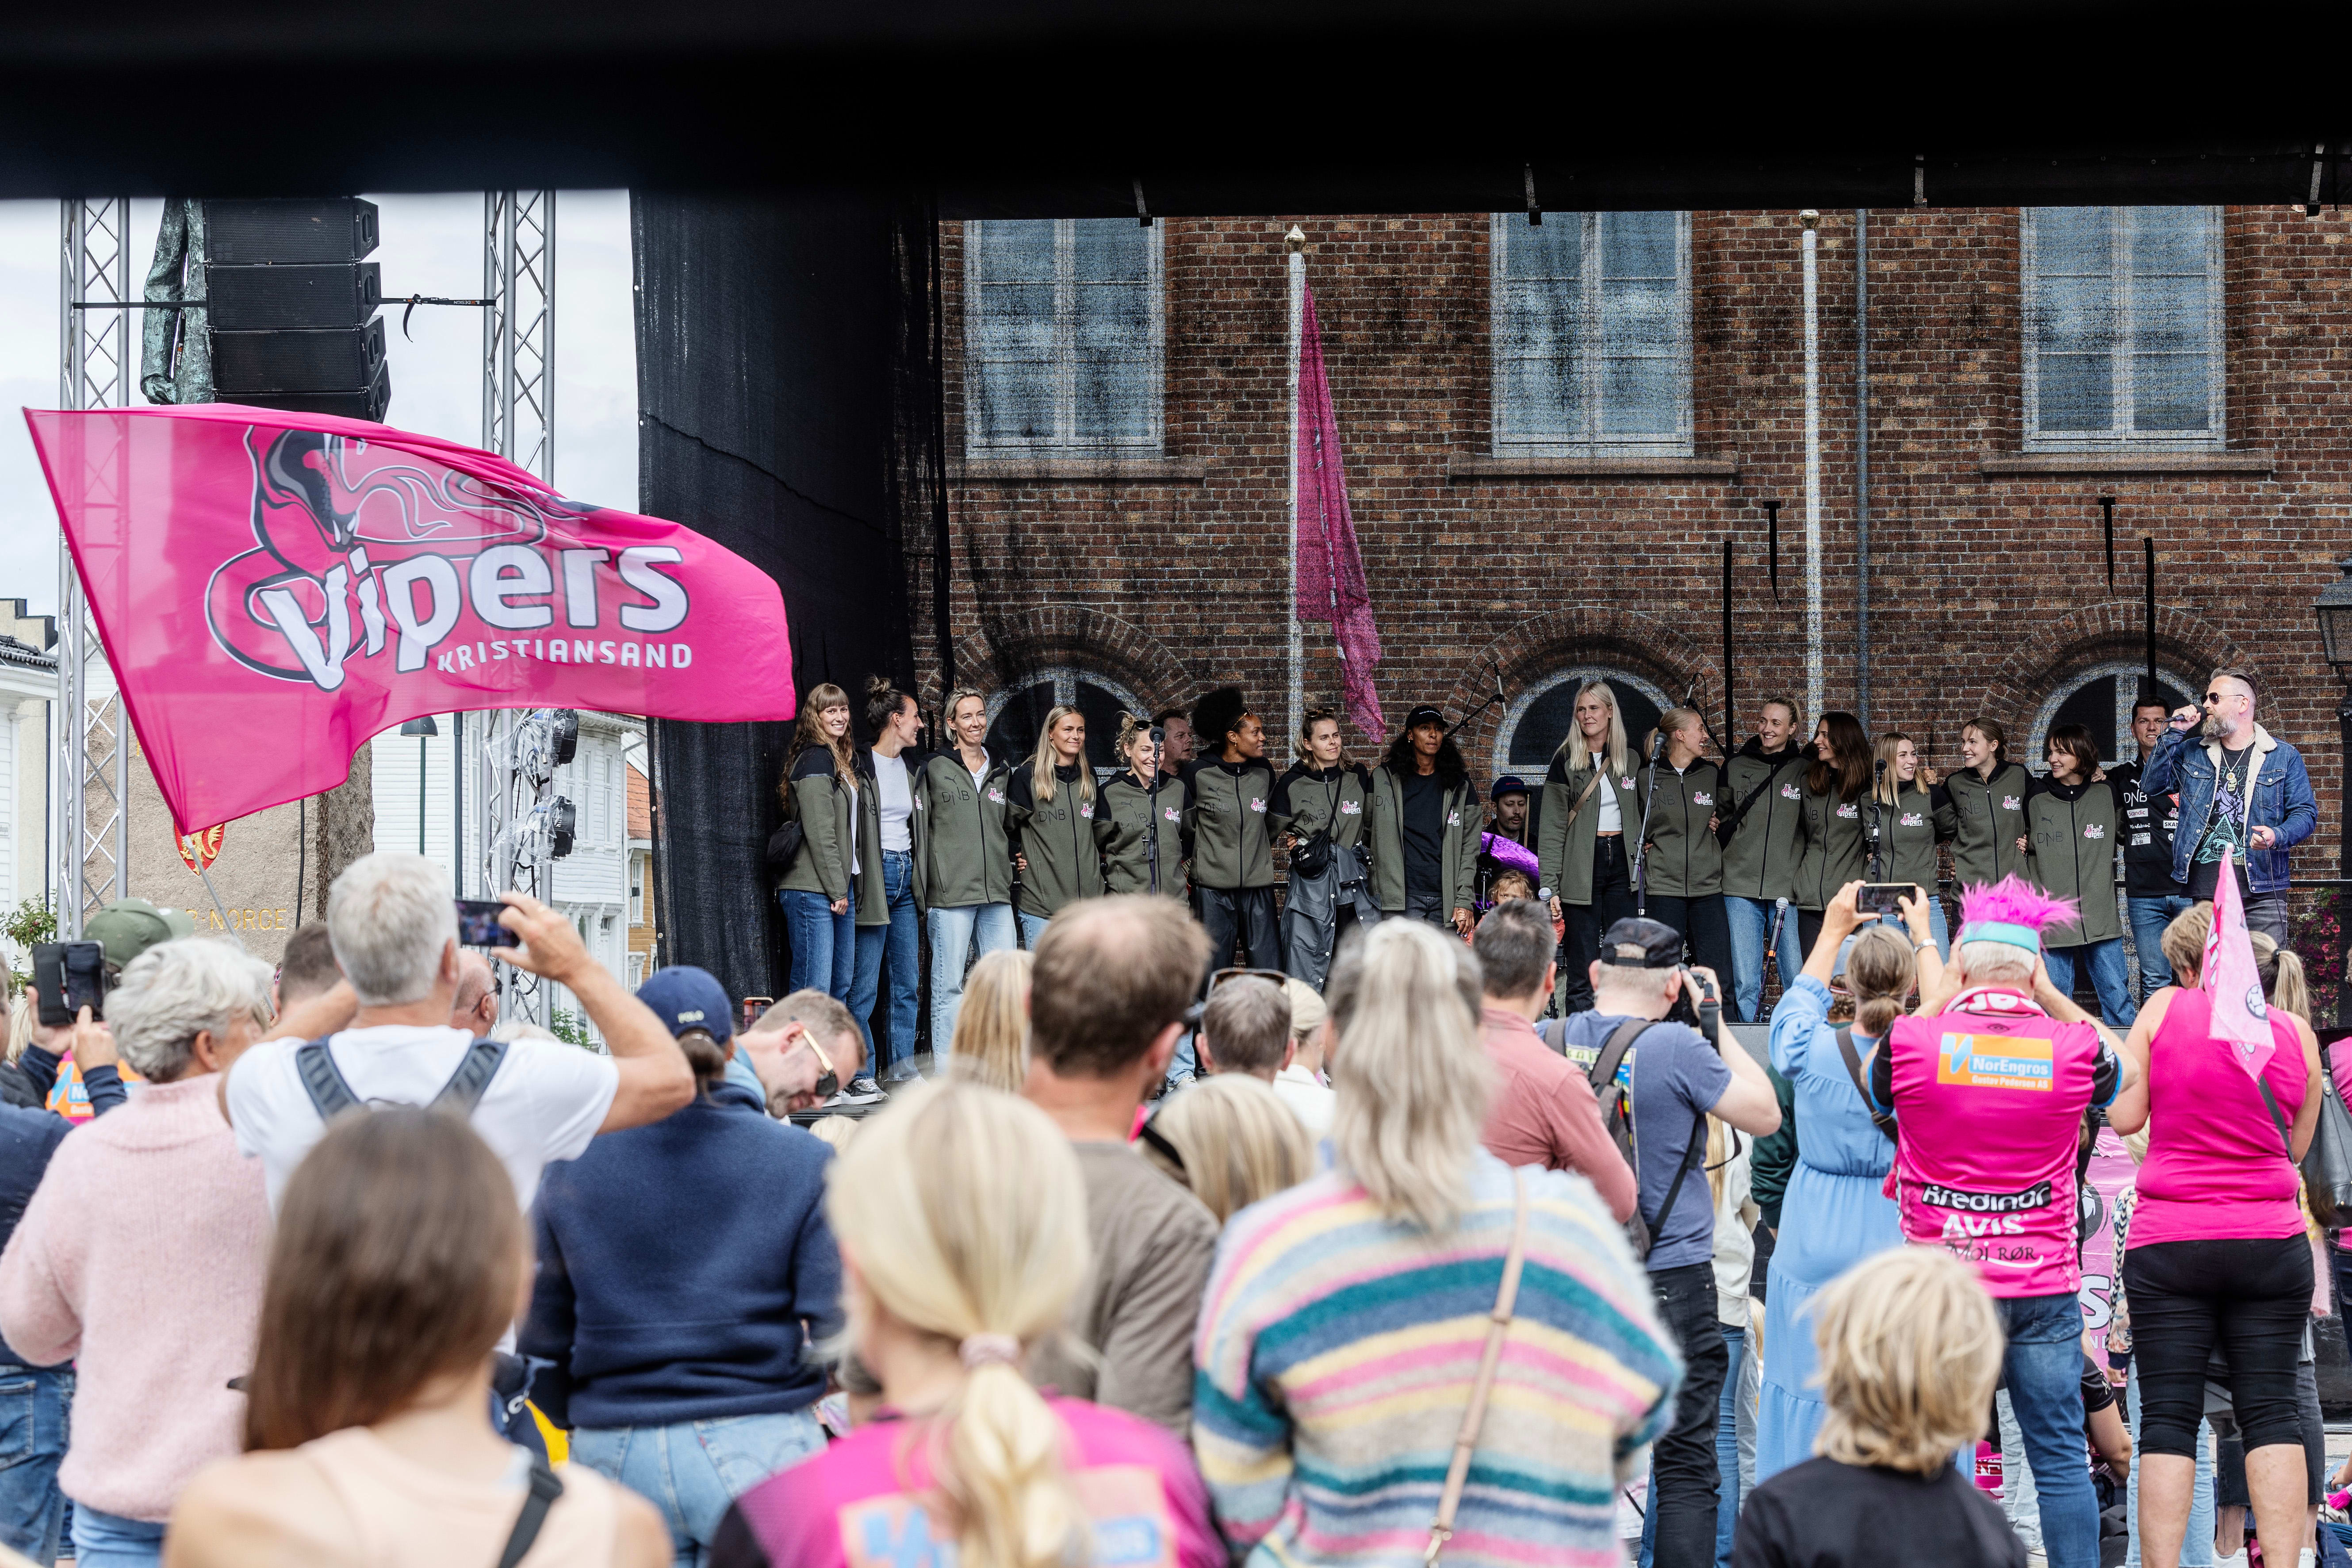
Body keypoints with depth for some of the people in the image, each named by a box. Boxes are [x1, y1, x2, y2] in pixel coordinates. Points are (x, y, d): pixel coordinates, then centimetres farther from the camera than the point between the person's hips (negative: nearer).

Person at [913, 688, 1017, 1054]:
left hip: (996, 893, 5)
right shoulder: (934, 769, 2)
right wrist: (922, 893, -6)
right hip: (950, 893, -5)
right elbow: (919, 832, -1)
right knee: (949, 984, -4)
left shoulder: (1001, 773, 17)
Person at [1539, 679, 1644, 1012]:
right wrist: (1548, 887, -10)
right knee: (1582, 970, -3)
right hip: (1582, 869, -3)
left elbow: (1642, 814, 24)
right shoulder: (1566, 761, 1)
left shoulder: (1630, 759, 11)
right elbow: (1551, 828, -3)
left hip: (1622, 864, 3)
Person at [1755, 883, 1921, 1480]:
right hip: (1905, 1248, 0)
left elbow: (1799, 1001, 15)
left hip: (1814, 1246, 1)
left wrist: (1832, 931, 26)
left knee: (1808, 1394, 7)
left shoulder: (1813, 1051, -9)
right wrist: (1924, 938, 28)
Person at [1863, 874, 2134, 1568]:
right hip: (2045, 1288, 1)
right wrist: (2048, 995, 18)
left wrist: (1941, 995, 17)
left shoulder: (1912, 1041, -7)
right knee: (2060, 1459, 6)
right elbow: (2120, 1068, 22)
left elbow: (1877, 1086, 17)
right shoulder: (2073, 1048, -3)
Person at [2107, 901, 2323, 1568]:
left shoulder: (2165, 1008, -4)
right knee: (2270, 1408, 5)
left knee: (2169, 1415, 1)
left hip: (2169, 1243, -1)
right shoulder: (2296, 1031, 2)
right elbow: (2296, 1146, 12)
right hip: (2271, 1243, 1)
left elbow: (2125, 1118, -1)